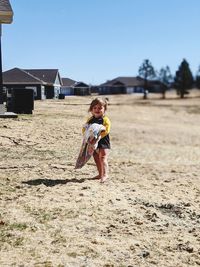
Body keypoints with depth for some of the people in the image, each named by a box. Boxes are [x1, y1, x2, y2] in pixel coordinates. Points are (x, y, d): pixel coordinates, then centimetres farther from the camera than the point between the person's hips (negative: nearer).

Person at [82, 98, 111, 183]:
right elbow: (84, 128, 9)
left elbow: (106, 131, -20)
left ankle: (105, 174, -21)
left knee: (103, 158, -18)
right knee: (96, 159, 15)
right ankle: (100, 174, 28)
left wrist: (99, 136, -31)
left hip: (103, 142, -7)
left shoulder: (105, 120, -9)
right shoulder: (90, 120, 9)